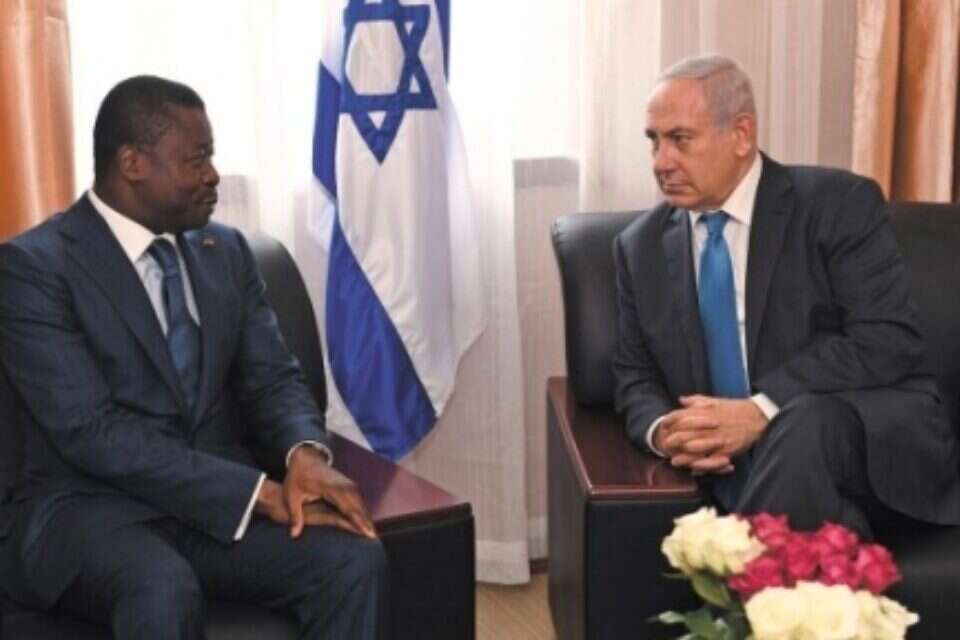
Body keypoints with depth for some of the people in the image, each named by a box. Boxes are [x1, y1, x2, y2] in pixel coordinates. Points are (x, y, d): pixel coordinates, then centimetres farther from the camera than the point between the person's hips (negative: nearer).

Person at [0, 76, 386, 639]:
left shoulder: (227, 250, 11)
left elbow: (274, 377, 6)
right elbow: (91, 431, -18)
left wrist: (305, 455, -19)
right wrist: (260, 492, -24)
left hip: (223, 501, 5)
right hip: (91, 507, -4)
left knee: (356, 560, -22)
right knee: (163, 592, -37)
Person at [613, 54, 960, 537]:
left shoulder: (838, 203, -4)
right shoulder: (641, 246, 10)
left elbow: (888, 342, -13)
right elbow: (636, 377, 13)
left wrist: (761, 411, -23)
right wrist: (662, 431, -11)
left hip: (871, 440, -2)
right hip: (740, 468, 2)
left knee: (803, 421, -37)